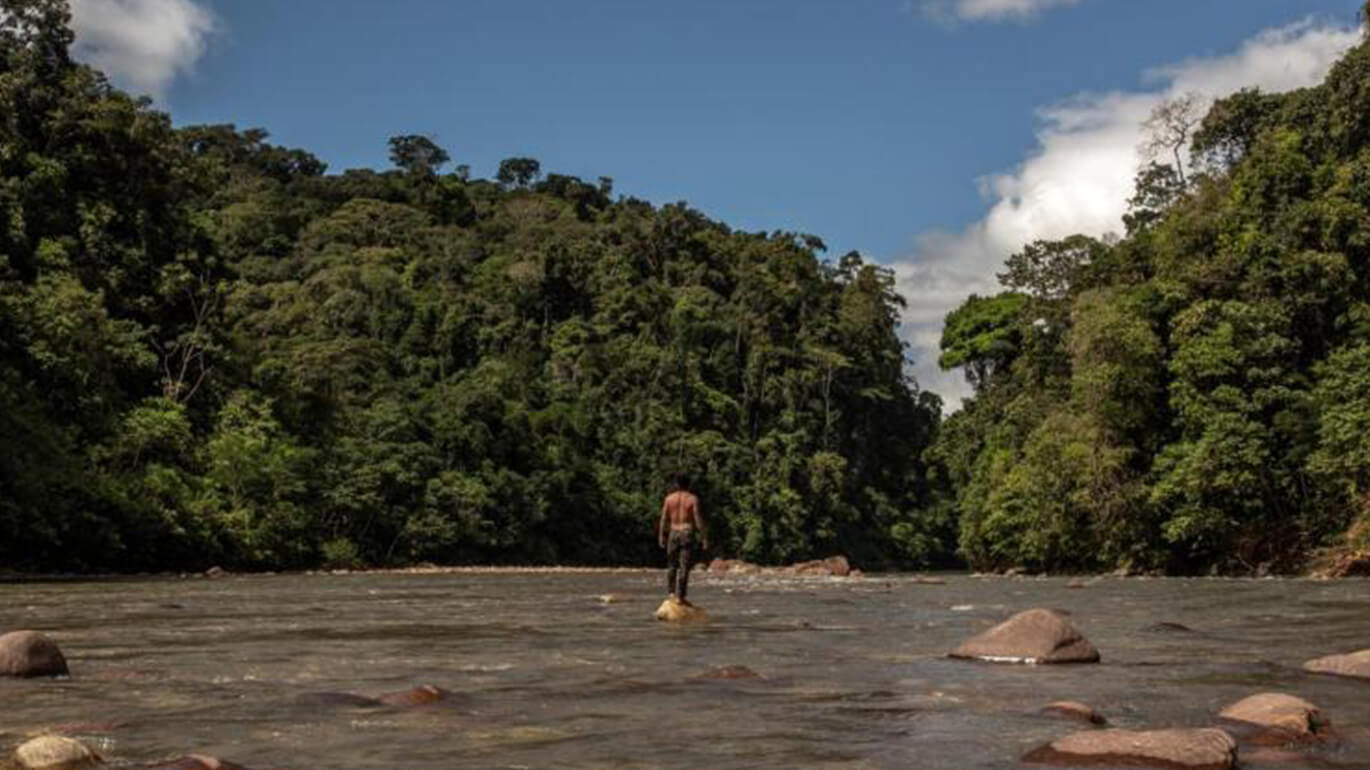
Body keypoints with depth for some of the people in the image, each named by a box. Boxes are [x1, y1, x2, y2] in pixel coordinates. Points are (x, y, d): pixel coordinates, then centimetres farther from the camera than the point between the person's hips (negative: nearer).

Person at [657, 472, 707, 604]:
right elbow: (698, 520, -8)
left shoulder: (669, 498, 2)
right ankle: (680, 596, -5)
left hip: (674, 533, 3)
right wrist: (704, 537, -4)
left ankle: (672, 592, 12)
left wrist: (661, 536, 10)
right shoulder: (692, 499, -4)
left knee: (672, 564, 15)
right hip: (687, 533, -3)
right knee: (684, 566, -3)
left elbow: (663, 519, 2)